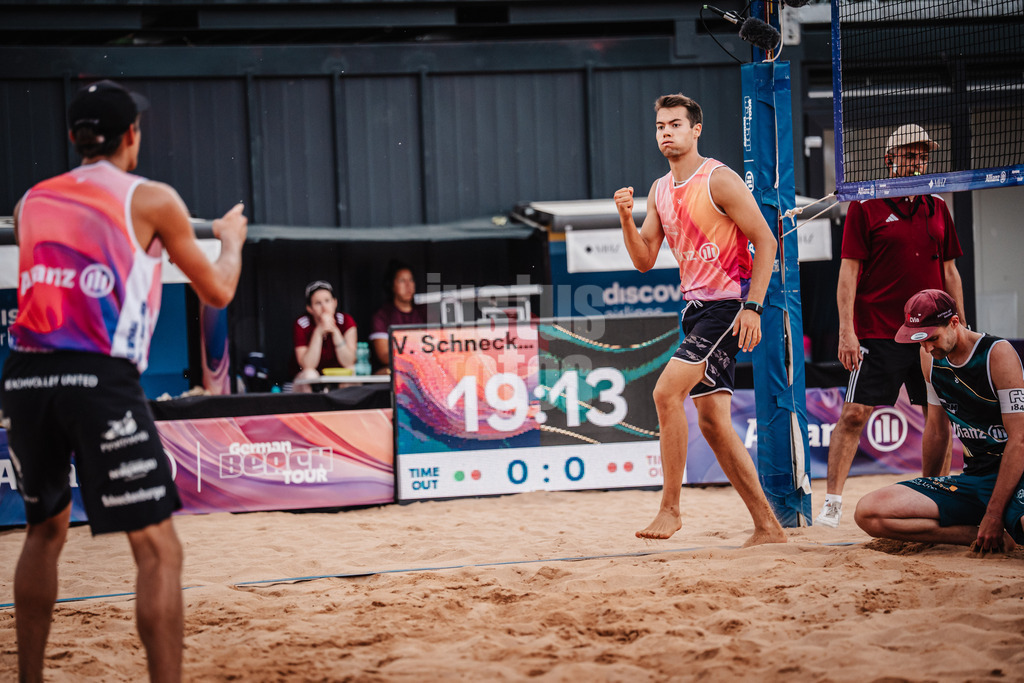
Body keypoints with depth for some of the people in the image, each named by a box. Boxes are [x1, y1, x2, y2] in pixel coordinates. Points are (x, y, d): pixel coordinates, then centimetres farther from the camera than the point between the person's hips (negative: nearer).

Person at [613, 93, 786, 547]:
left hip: (728, 303, -9)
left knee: (667, 390, -22)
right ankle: (767, 527, 12)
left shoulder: (719, 180, -10)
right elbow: (644, 260, 12)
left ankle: (670, 508, -15)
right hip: (696, 306, 9)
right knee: (712, 421, 6)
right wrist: (626, 219, -6)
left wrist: (752, 306, -18)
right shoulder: (660, 190, 13)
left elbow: (765, 241, -12)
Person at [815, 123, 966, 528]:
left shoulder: (937, 209, 13)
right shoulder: (865, 207, -1)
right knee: (854, 415, -8)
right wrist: (846, 330, -12)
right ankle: (832, 503, -5)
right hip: (879, 333, -5)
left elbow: (949, 272, 17)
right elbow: (849, 272, -4)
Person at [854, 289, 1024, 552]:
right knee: (868, 513, -17)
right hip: (972, 478, 7)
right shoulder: (931, 357, 9)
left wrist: (994, 514, -20)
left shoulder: (998, 353, -11)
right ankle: (988, 537, -13)